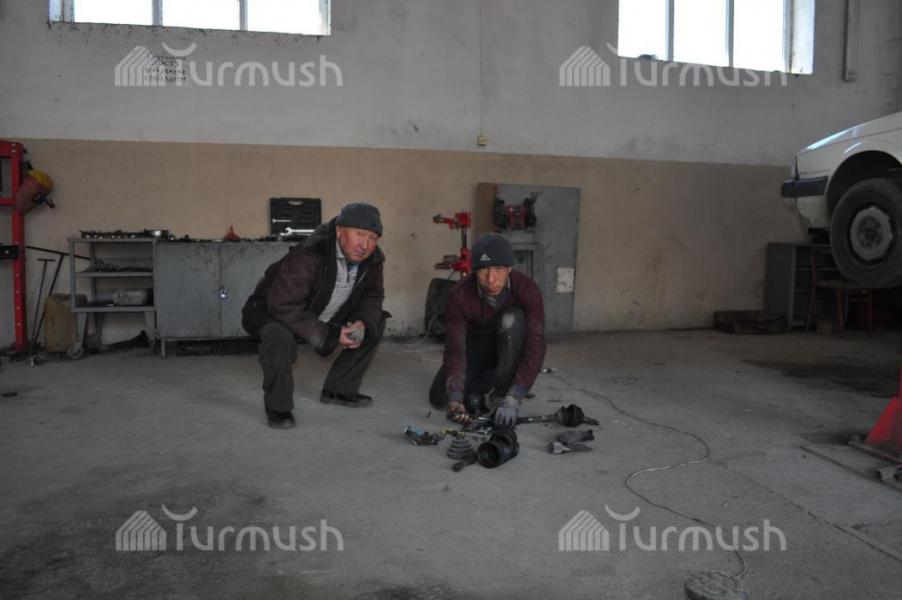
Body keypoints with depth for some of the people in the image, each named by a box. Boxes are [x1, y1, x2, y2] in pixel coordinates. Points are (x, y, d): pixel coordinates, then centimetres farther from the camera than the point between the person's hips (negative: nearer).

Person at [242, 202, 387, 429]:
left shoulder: (372, 260, -12)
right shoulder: (308, 256, -36)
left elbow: (372, 296, 3)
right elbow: (283, 306, -36)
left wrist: (362, 323, -20)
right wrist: (328, 335, -35)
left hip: (324, 316, 7)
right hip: (273, 311, -7)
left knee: (375, 323, 1)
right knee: (280, 337, -40)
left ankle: (339, 390, 13)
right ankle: (278, 407, -14)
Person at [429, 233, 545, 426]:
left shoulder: (527, 289, -29)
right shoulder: (459, 295, -27)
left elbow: (535, 346, -35)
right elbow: (455, 349, -29)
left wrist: (513, 399, -45)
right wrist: (455, 400, -45)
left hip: (510, 350, 0)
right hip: (475, 346, 0)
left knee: (512, 318, -34)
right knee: (439, 398, -19)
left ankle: (501, 392, -18)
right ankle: (484, 383, 8)